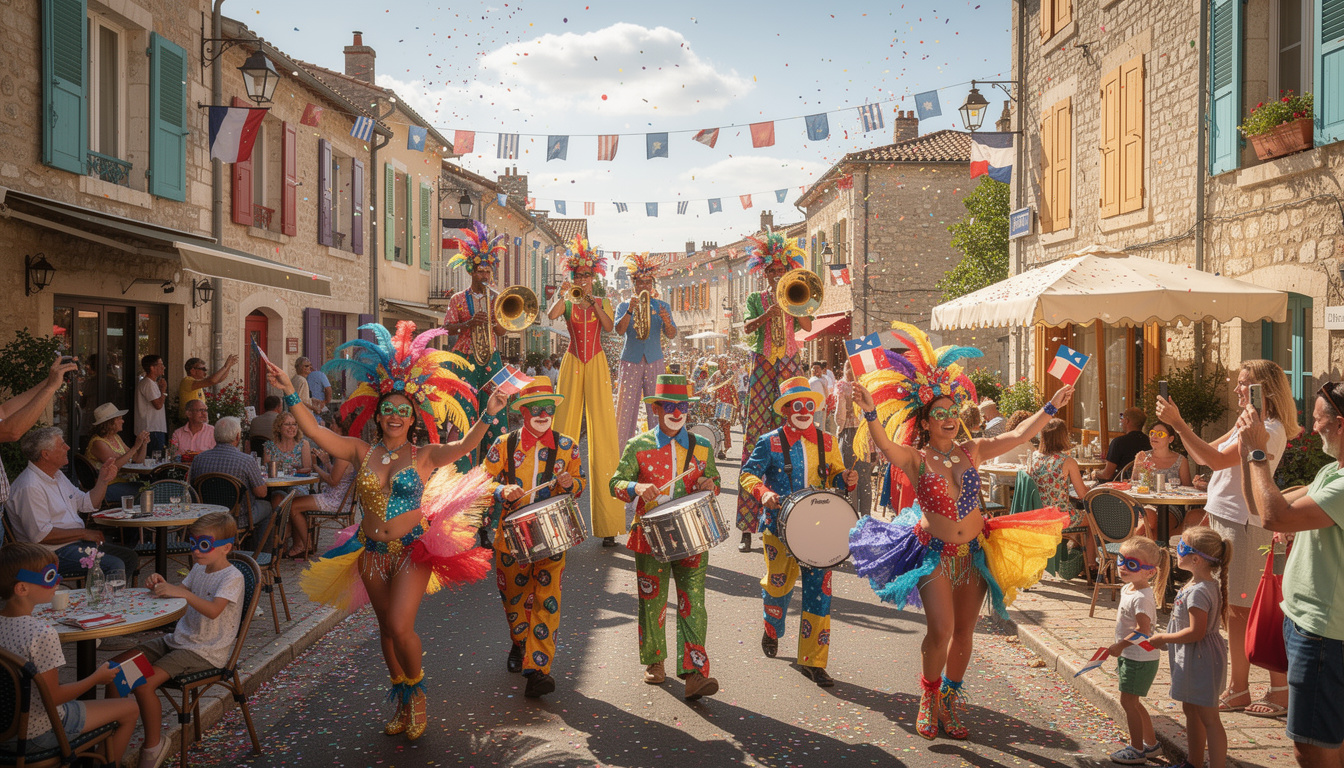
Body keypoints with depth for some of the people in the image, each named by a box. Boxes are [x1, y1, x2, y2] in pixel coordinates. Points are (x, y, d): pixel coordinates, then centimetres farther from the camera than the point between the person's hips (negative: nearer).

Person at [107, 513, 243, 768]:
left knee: (144, 684, -24)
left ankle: (153, 743, -2)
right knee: (116, 666, 1)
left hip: (205, 651, -9)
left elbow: (213, 610, -30)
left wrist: (181, 592, -39)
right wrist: (162, 585, -3)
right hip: (179, 639, 9)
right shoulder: (198, 569, 12)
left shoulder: (232, 577, -16)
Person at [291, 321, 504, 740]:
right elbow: (316, 432, -5)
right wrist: (290, 394, -14)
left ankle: (417, 693, 16)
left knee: (400, 627, -12)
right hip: (372, 551, 4)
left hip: (413, 550, -4)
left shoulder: (424, 456, -7)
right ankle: (402, 702, 30)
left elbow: (463, 445, -23)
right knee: (386, 628, 14)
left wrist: (488, 415, -38)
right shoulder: (362, 453, 2)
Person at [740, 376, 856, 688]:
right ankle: (772, 630, 44)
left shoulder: (826, 442, 6)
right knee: (778, 583, 9)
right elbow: (748, 474, 0)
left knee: (819, 589, -2)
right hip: (779, 526, -2)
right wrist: (763, 492, -20)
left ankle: (812, 660, 9)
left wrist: (846, 479, -9)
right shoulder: (770, 443, -3)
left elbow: (835, 475, 14)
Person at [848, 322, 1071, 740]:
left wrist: (1051, 408, 1)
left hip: (975, 551, 4)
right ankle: (929, 697, 13)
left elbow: (1017, 436, 5)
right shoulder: (916, 459, -10)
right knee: (941, 630, -13)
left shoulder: (972, 451, 4)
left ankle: (951, 699, 28)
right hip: (934, 552, -4)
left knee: (964, 631, 10)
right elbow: (885, 445, -29)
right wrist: (871, 412, -46)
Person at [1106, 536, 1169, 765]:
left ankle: (1137, 749, 13)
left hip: (1140, 659, -10)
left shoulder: (1141, 598, -25)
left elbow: (1143, 630, -31)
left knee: (1128, 701, 0)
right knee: (1132, 702, 18)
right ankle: (1151, 743, 32)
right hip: (1130, 656, 10)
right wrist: (1120, 649, 19)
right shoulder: (1127, 588, 5)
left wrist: (1121, 645, -24)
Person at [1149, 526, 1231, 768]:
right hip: (1191, 658, 11)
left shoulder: (1199, 592, -26)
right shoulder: (1201, 584, 5)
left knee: (1208, 718, -2)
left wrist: (1164, 639, -16)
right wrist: (1166, 639, 14)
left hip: (1201, 659, -11)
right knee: (1190, 710, 21)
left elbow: (1196, 632, -28)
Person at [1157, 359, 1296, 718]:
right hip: (1223, 520, 9)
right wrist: (1178, 424, 4)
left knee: (1247, 608, -2)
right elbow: (1203, 456, 17)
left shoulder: (1271, 430, -15)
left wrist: (1177, 423, -24)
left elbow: (1218, 460, -25)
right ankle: (1238, 688, 19)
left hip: (1245, 525, -9)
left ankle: (1280, 690, 11)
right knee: (1233, 608, 12)